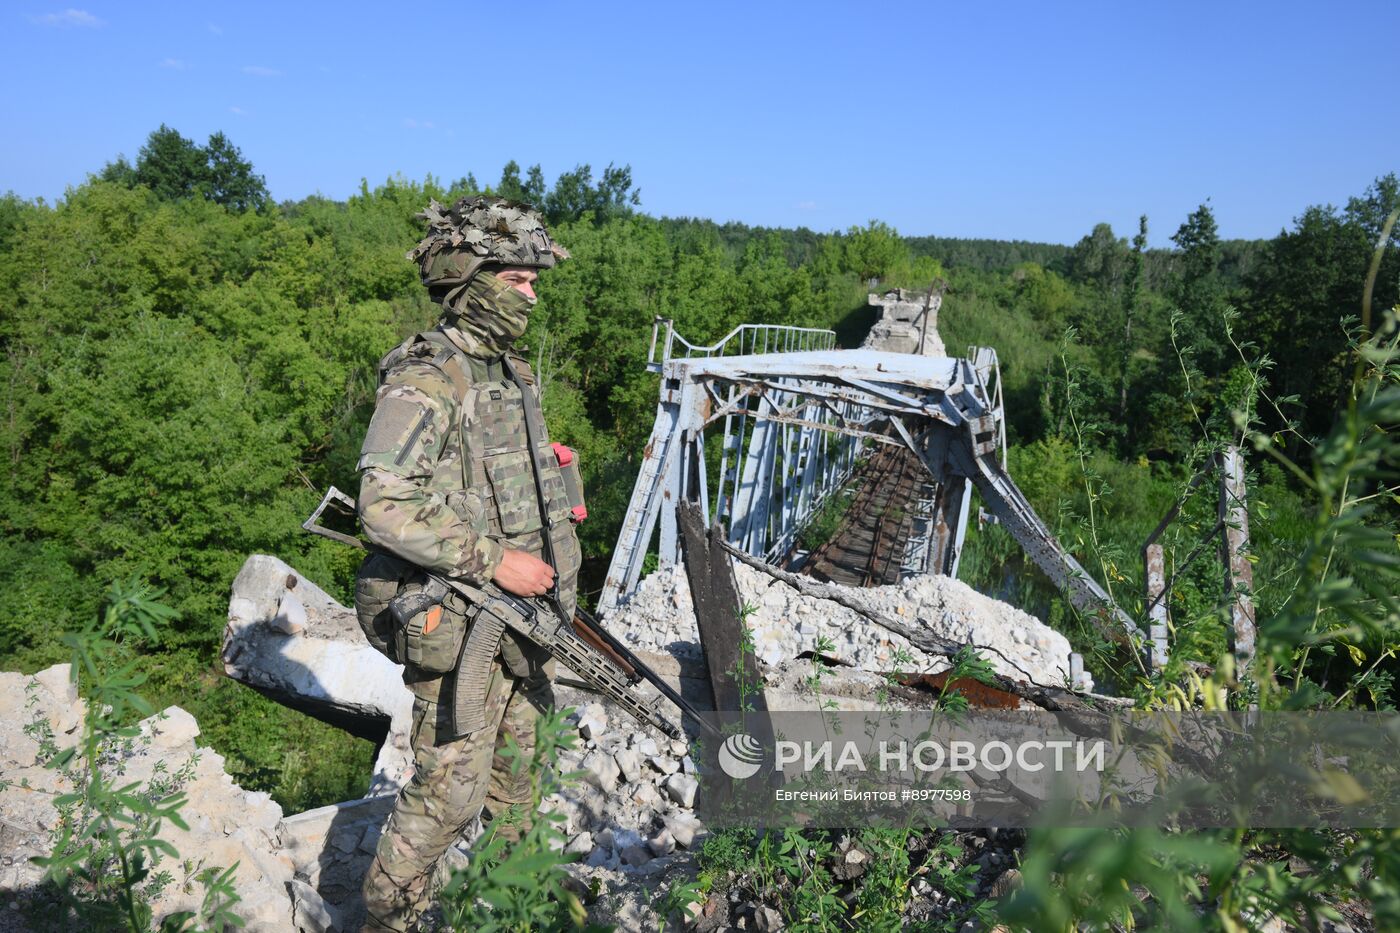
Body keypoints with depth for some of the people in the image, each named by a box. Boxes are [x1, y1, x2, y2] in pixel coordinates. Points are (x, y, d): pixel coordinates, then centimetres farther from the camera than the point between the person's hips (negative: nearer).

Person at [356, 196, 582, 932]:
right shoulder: (425, 379, -18)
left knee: (517, 761, 22)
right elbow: (384, 505, -26)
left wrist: (549, 586, 17)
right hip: (460, 620, -9)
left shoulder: (510, 372, 10)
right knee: (450, 789, 1)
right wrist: (494, 560, -25)